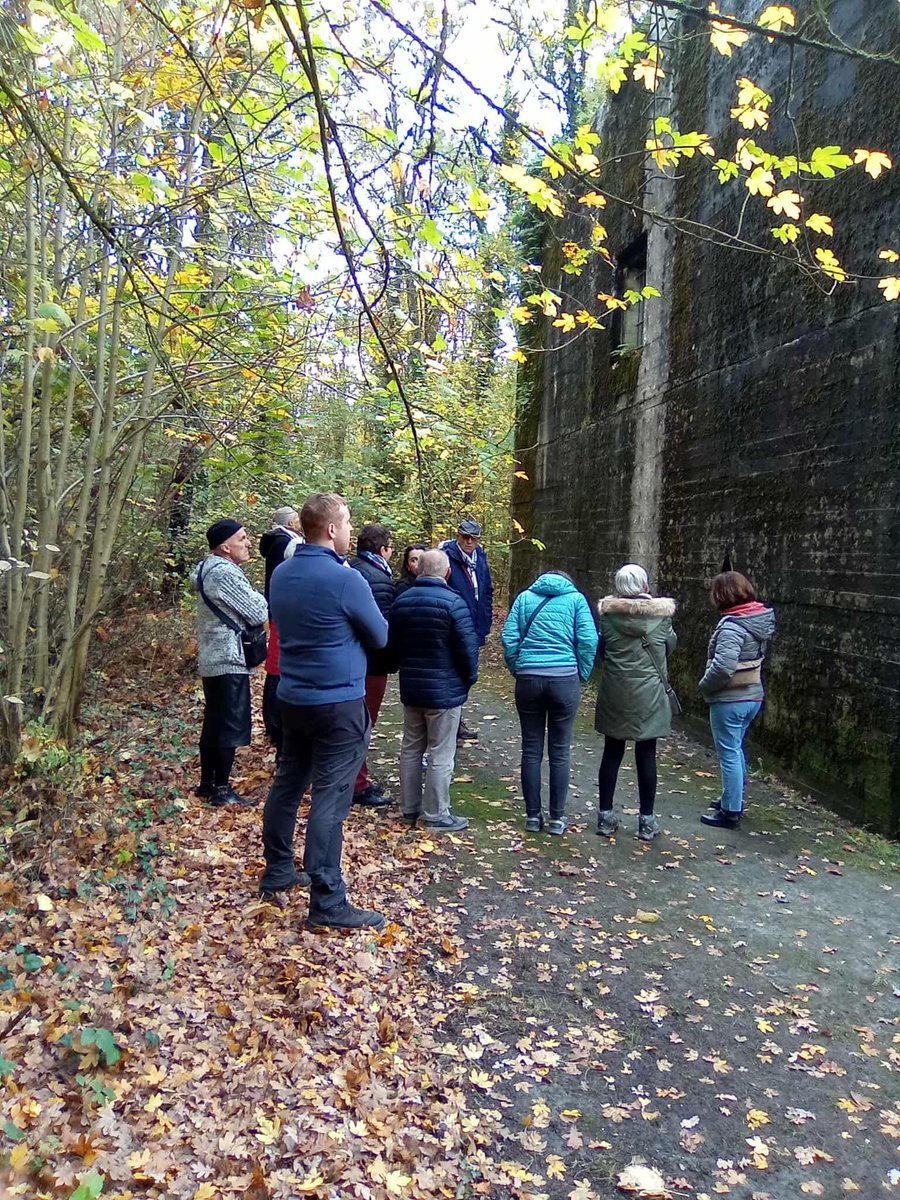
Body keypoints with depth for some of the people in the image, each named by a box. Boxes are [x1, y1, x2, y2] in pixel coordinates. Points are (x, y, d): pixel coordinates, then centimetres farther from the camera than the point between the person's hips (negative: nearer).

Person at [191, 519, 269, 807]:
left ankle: (207, 783, 24)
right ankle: (222, 790, 2)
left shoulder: (208, 569, 14)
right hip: (230, 659, -10)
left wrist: (250, 599, 5)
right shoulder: (227, 573, -18)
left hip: (211, 659, 10)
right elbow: (258, 613, -16)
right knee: (231, 726, -3)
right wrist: (259, 597, 3)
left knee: (213, 723, 16)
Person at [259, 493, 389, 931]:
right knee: (330, 798, -4)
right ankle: (327, 903, 1)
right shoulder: (345, 579, -19)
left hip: (292, 696, 8)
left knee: (287, 783, 18)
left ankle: (277, 873, 32)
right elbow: (380, 636, -6)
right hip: (338, 702, -8)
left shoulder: (281, 574, 3)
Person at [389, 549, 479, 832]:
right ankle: (436, 815, 8)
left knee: (410, 750, 15)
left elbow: (392, 646, 11)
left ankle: (409, 809, 24)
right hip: (444, 691, -6)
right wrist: (470, 677, 1)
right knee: (440, 755, 2)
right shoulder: (453, 603, -17)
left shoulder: (401, 601, 4)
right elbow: (468, 647, -16)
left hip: (410, 689, 6)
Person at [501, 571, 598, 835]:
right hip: (564, 680, -1)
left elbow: (508, 638, 2)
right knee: (559, 751, 8)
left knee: (531, 750, 10)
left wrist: (518, 670, 11)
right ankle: (557, 818, 15)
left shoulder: (525, 597, 11)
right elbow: (588, 641, -4)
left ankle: (533, 815, 16)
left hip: (528, 679, 1)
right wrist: (581, 675, 7)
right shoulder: (575, 598, 6)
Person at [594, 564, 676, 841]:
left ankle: (606, 816, 18)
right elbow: (670, 646, 9)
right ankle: (647, 821, 14)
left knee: (612, 753, 11)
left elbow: (601, 649, 5)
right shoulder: (662, 613, -7)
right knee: (646, 756, 7)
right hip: (649, 693, -1)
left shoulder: (609, 613, -6)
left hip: (615, 693, 1)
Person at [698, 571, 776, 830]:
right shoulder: (762, 618, 4)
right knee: (737, 751, 22)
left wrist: (705, 686, -12)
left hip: (729, 700, -9)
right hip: (753, 695, 9)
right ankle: (735, 800, 36)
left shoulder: (732, 625, -23)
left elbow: (723, 666, -30)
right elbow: (762, 654, 11)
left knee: (729, 755, 2)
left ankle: (730, 812, 11)